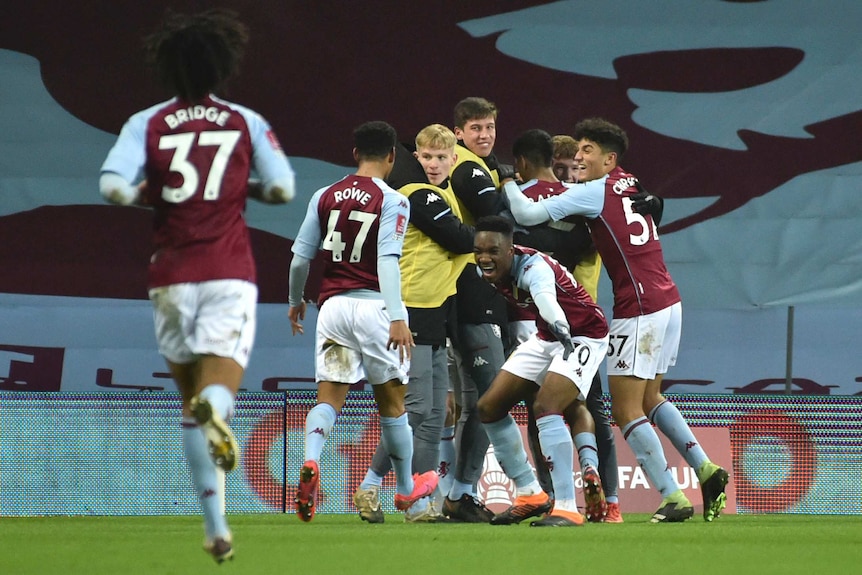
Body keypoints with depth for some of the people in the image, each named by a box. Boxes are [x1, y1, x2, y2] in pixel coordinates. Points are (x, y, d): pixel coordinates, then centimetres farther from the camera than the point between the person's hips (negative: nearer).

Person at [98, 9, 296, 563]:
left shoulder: (147, 124, 3)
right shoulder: (247, 123, 5)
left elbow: (114, 186, -12)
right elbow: (282, 189, -1)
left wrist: (155, 195, 8)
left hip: (172, 276, 1)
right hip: (230, 273, -1)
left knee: (191, 402, 14)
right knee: (219, 385, -9)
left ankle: (216, 527, 12)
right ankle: (215, 407, -49)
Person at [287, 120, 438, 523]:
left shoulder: (324, 197, 8)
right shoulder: (392, 202, -4)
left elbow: (300, 257, 9)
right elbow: (387, 259, -16)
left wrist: (295, 301, 26)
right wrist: (398, 319, -22)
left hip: (333, 305, 3)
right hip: (374, 305, -3)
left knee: (329, 398, 0)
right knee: (391, 401, 11)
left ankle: (311, 461, -29)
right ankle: (406, 487, 25)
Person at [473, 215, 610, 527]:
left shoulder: (534, 268, -34)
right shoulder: (487, 271, -12)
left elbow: (546, 297, -57)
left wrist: (561, 330, -76)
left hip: (583, 336, -9)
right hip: (546, 338, 9)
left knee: (546, 407, -28)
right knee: (489, 407, 4)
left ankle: (566, 508, -28)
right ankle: (529, 495, 16)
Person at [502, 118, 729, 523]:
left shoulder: (594, 192, -8)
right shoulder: (632, 186, 15)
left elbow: (528, 215, -11)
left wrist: (506, 181, 4)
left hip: (638, 310, -9)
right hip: (668, 303, 9)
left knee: (625, 410, -3)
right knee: (649, 398, 22)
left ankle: (673, 497, -7)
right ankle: (705, 469, 14)